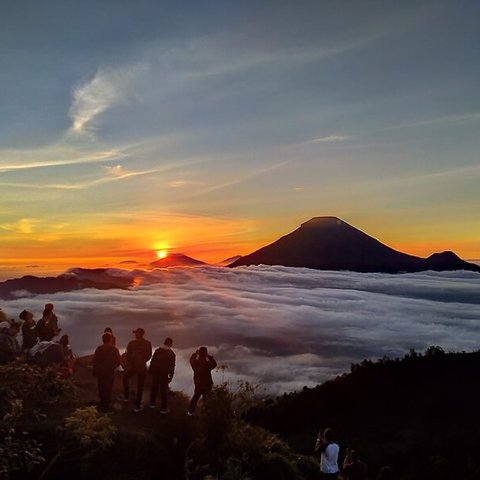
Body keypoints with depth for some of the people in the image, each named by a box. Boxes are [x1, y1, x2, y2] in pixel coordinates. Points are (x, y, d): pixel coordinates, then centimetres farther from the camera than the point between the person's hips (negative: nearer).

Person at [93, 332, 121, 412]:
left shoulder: (99, 349, -9)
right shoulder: (114, 349, -7)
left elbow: (95, 361, -8)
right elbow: (118, 362, -2)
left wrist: (94, 372, 3)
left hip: (101, 372, 0)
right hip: (110, 373, 1)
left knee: (101, 389, 11)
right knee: (108, 389, 10)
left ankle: (102, 406, 15)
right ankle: (106, 406, 14)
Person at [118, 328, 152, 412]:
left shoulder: (131, 343, -13)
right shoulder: (148, 344, -7)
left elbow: (127, 355, -9)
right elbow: (149, 356, 1)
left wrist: (132, 363, 8)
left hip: (132, 367, -1)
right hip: (142, 367, 1)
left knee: (125, 379, 27)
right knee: (140, 386, 9)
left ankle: (126, 396, 36)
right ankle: (137, 406, 15)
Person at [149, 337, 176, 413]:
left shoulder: (157, 351, 1)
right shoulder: (171, 354, -8)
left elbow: (152, 362, 4)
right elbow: (172, 366, -7)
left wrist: (151, 372, 11)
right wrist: (171, 376, 0)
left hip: (155, 373, 3)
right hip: (164, 374, -3)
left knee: (154, 388, 19)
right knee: (164, 391, 3)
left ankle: (152, 404, 32)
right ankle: (164, 408, 6)